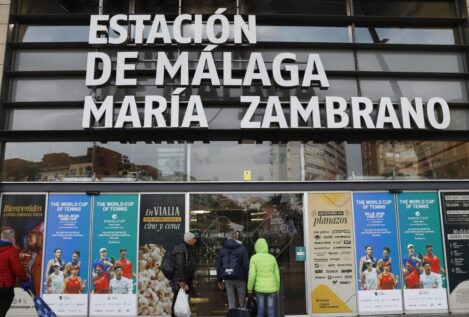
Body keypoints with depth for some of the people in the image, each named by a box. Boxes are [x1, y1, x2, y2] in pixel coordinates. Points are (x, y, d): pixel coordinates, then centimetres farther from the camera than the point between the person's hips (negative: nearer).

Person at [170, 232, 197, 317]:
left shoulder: (187, 249, 14)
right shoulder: (181, 250, -17)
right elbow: (180, 268, -22)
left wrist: (191, 280, 19)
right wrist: (182, 283, -23)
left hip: (186, 282, 10)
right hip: (180, 283, -10)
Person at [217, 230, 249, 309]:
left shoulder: (223, 249, 6)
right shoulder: (242, 248, -5)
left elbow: (218, 266, 8)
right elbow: (246, 265, -9)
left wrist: (220, 280, 15)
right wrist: (247, 279, -3)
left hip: (228, 279, 3)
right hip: (239, 279, -3)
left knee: (231, 302, 10)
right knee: (242, 302, 8)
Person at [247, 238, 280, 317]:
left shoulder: (254, 258, -7)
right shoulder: (272, 258, 0)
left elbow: (252, 275, -12)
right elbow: (277, 275, 2)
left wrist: (250, 288, 0)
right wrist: (277, 288, 13)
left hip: (260, 288, -1)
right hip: (271, 288, 1)